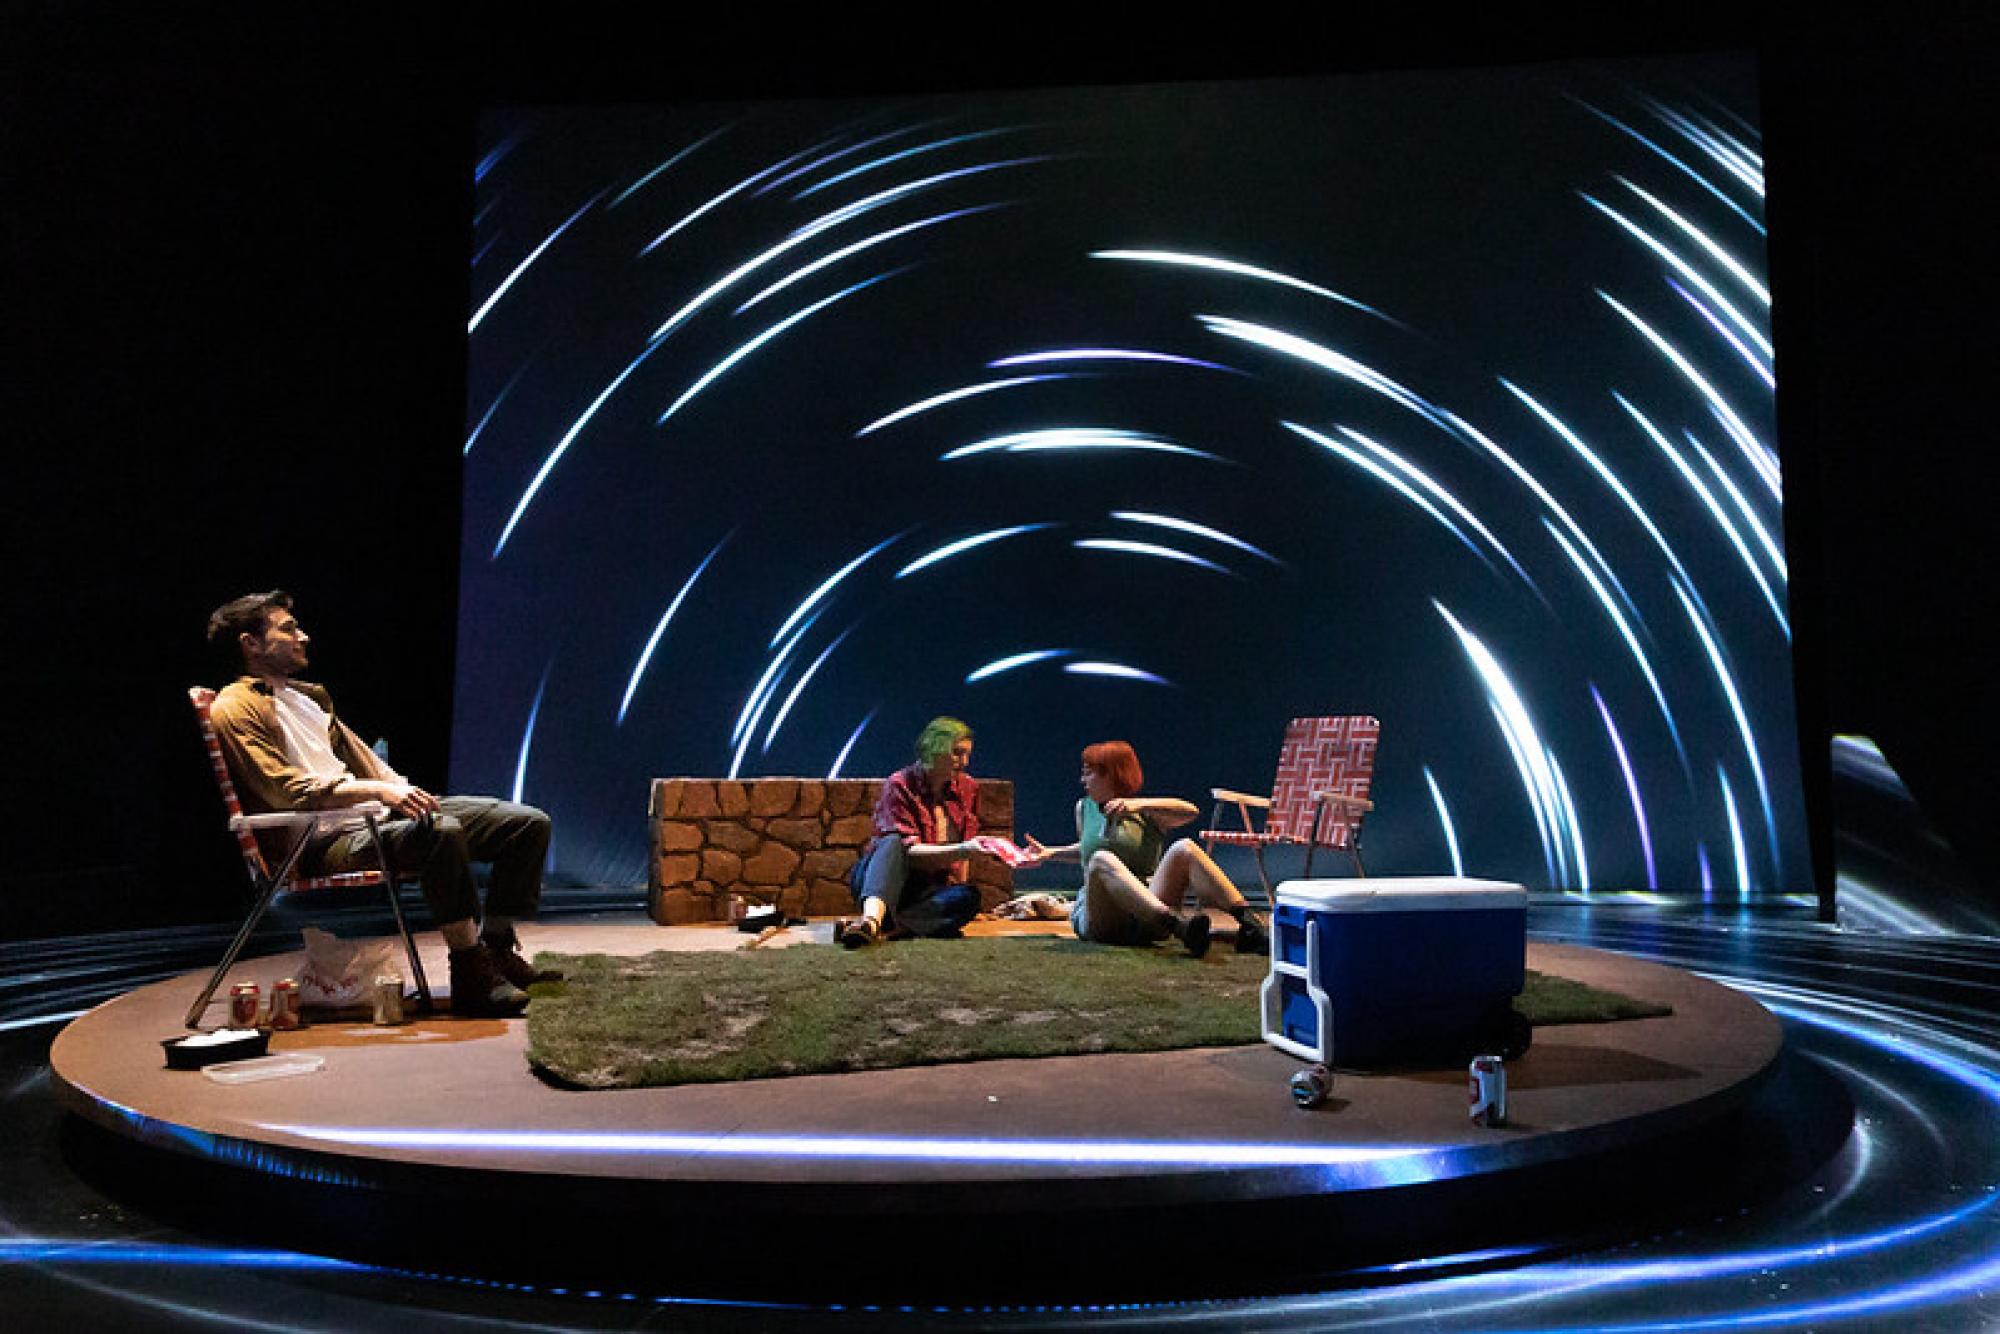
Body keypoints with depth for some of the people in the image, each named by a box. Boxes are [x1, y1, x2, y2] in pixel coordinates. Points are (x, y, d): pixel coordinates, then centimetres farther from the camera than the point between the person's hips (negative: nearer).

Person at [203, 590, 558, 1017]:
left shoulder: (310, 695, 26)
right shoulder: (234, 708, -2)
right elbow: (288, 791, -14)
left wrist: (402, 789, 8)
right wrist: (378, 791, -23)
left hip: (368, 814, 9)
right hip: (321, 842, -9)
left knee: (529, 823, -4)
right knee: (442, 831, -39)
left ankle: (497, 948, 2)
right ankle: (471, 976, -30)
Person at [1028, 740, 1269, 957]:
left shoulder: (1144, 811, 9)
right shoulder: (1084, 808, 20)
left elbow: (1191, 811, -11)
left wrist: (1139, 804, -21)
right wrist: (1049, 854, 33)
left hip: (1146, 918, 0)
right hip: (1097, 920, 1)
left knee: (1184, 849, -23)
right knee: (1102, 860, -33)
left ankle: (1249, 924, -40)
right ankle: (1178, 925, -56)